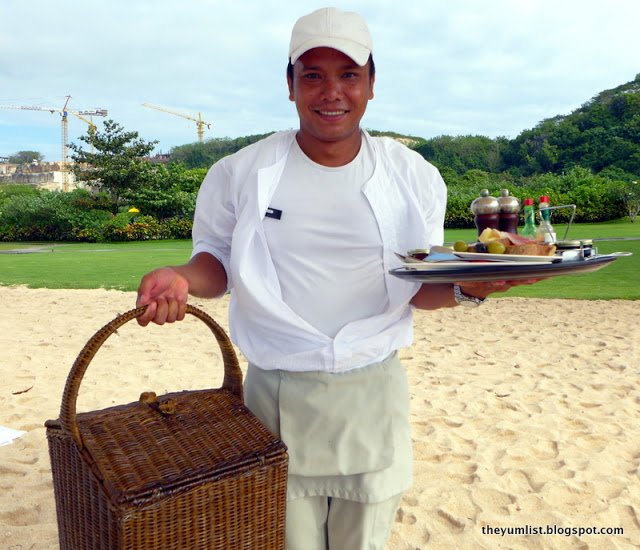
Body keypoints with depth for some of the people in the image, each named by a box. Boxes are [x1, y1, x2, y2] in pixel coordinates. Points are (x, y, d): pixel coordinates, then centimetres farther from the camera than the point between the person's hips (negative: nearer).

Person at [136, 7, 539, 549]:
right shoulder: (239, 174, -7)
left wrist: (466, 287, -20)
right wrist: (181, 278, -19)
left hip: (375, 392, 2)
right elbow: (217, 262, 4)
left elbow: (419, 284, 2)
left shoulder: (414, 177, -3)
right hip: (278, 395, -1)